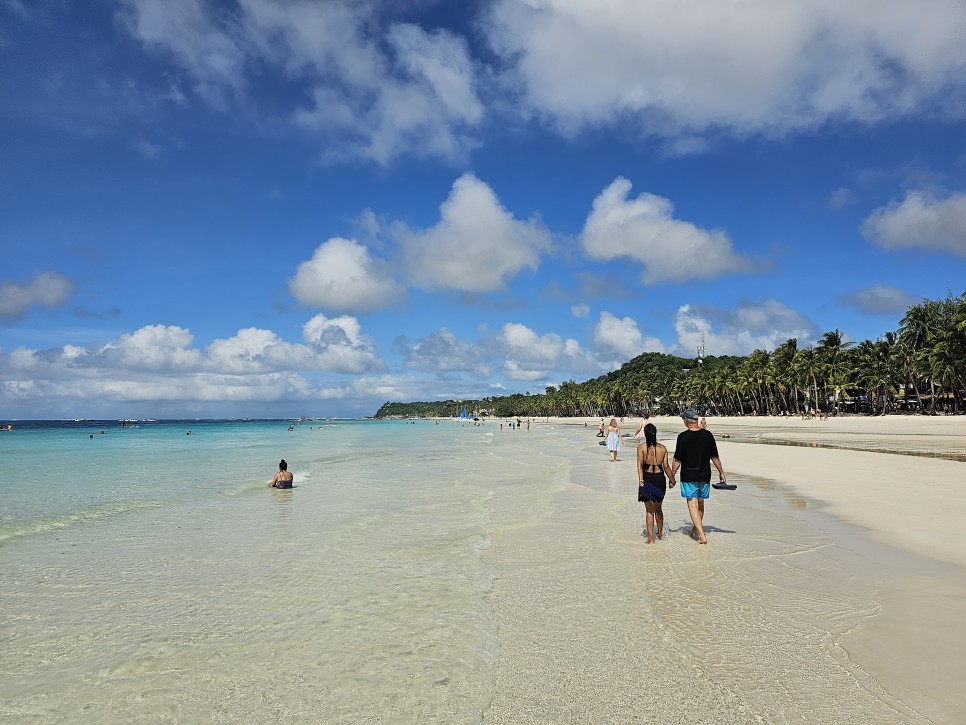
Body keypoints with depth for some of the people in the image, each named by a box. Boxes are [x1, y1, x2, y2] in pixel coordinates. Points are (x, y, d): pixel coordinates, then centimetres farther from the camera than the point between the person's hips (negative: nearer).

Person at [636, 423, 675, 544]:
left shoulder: (641, 447, -6)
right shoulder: (662, 448, 2)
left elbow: (640, 465, -16)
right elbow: (666, 466, 2)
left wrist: (640, 480, -21)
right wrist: (672, 480, 13)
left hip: (647, 478, -3)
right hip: (660, 478, 3)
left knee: (649, 510, 4)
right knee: (658, 508, 22)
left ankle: (650, 538, 1)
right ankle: (660, 534, 36)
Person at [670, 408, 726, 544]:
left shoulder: (683, 436, -13)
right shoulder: (707, 435, -2)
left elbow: (677, 460, -9)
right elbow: (715, 457, 4)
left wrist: (672, 476, 1)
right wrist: (721, 472, 17)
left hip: (689, 476, -4)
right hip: (705, 476, 4)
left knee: (693, 504, 0)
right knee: (700, 503, 18)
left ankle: (702, 535, -9)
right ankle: (695, 530, 34)